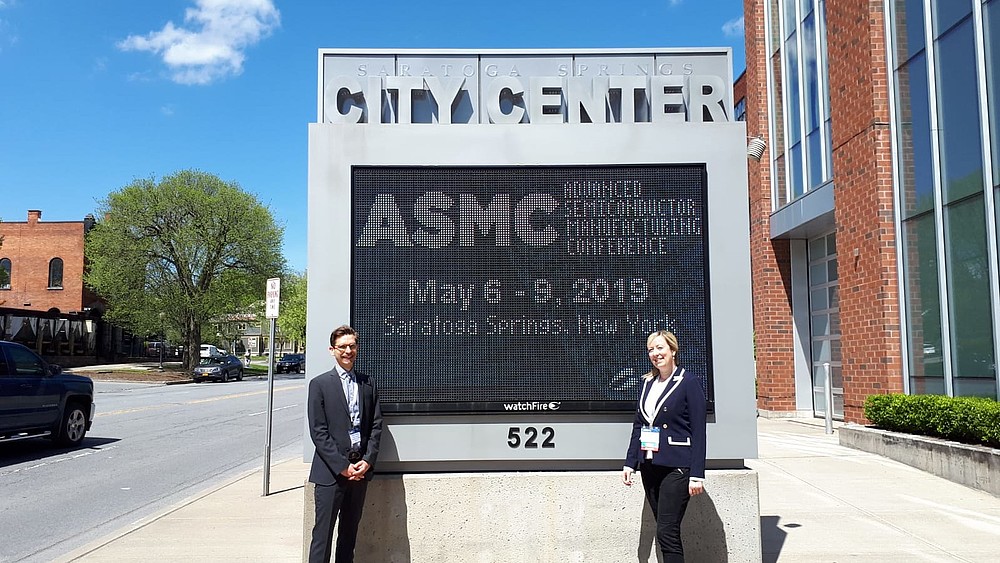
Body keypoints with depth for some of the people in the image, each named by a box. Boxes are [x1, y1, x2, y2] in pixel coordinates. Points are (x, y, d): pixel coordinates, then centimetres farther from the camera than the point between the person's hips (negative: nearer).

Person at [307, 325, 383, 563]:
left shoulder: (368, 383, 11)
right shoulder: (320, 384, -2)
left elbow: (376, 425, 9)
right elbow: (318, 432, -7)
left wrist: (368, 461, -4)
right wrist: (342, 466, -12)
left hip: (361, 469, 4)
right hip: (331, 471, -4)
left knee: (350, 531, 12)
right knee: (323, 533, -2)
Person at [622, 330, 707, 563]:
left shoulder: (689, 383, -6)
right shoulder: (648, 383, 13)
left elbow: (698, 432, -9)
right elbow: (638, 426, 17)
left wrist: (697, 474, -13)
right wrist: (630, 463, 11)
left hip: (676, 467, -6)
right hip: (649, 466, 6)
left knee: (666, 533, -9)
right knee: (666, 532, 11)